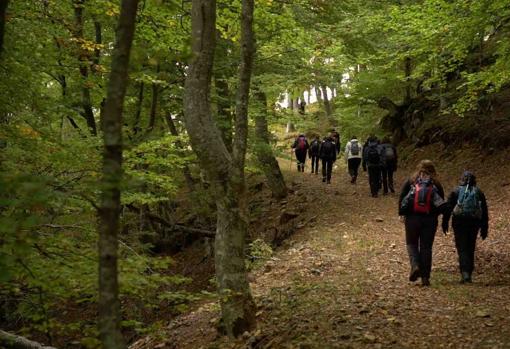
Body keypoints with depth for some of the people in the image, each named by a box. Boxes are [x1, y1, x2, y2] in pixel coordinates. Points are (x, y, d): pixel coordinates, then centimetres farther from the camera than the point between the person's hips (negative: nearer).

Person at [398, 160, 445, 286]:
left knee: (412, 243, 14)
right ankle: (425, 277, 5)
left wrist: (402, 214, 12)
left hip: (412, 218, -1)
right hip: (430, 219, 1)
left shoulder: (410, 182, 1)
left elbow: (401, 199, 1)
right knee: (426, 247, 8)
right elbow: (441, 204, 7)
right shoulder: (436, 185, 4)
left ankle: (415, 265, -11)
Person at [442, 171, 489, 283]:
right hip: (474, 223, 2)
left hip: (459, 222, -2)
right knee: (470, 249, 13)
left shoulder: (456, 191, 4)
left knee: (462, 249, -2)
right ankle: (468, 275, 16)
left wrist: (445, 223, 3)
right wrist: (484, 228, 13)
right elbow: (484, 212, 10)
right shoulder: (479, 192, 10)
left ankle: (465, 273, -19)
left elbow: (448, 208, -2)